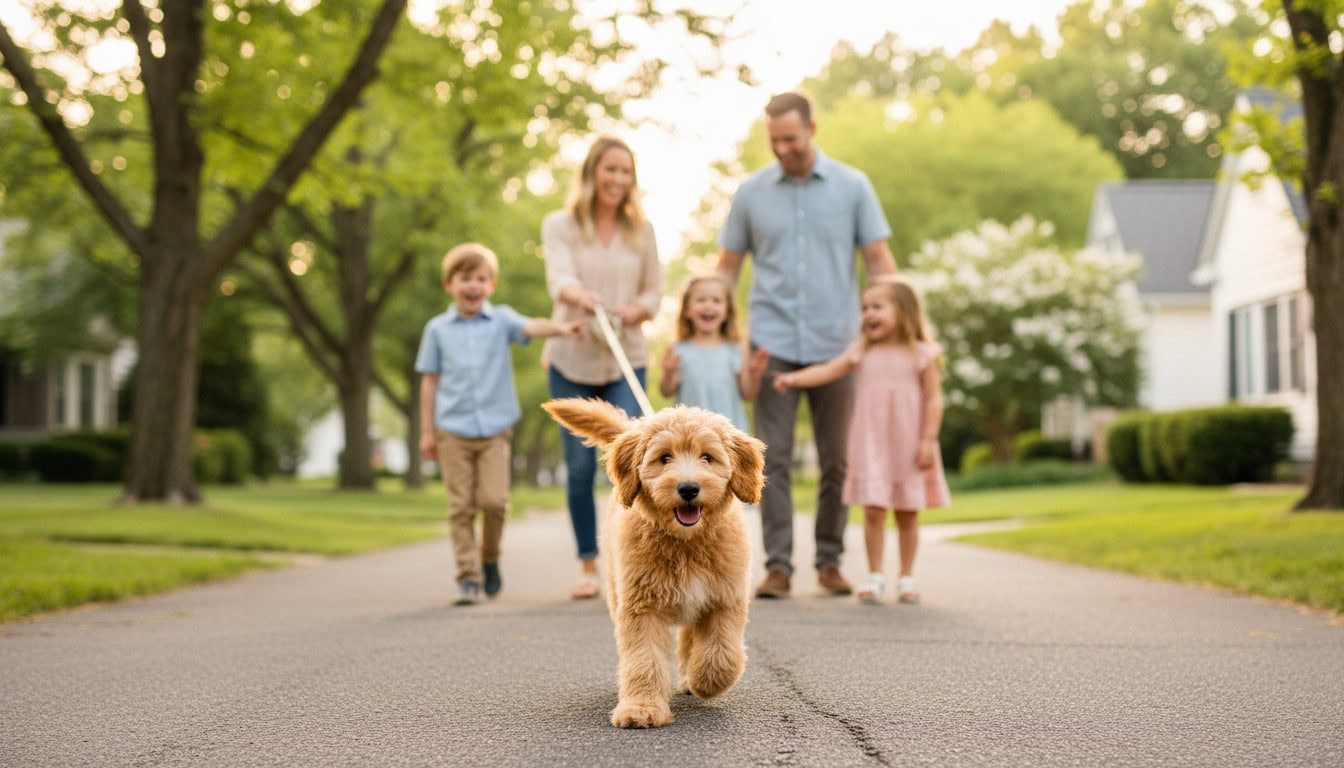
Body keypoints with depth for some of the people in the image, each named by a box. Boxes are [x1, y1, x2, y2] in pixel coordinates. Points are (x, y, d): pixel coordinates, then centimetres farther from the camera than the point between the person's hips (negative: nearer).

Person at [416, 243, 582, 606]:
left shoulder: (501, 320, 4)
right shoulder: (437, 329, 6)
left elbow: (530, 327, -16)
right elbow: (429, 382, 9)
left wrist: (560, 328, -38)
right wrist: (427, 432, 6)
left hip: (495, 429, 0)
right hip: (453, 431, 1)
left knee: (494, 501, -9)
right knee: (461, 507, 0)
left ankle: (490, 559, 17)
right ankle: (468, 576, 7)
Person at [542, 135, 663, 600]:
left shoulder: (641, 230, 7)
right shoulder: (560, 225, 1)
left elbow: (654, 291, 10)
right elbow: (559, 277, -17)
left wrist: (638, 309, -14)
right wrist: (581, 294, -40)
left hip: (626, 362, 1)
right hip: (571, 361, -1)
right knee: (580, 468, 2)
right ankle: (588, 566, 14)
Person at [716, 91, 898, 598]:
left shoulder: (852, 187, 3)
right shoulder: (751, 193, 6)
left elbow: (879, 260, 2)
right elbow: (727, 267, 10)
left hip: (835, 346, 0)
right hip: (772, 345, 0)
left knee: (836, 461, 6)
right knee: (773, 460, -3)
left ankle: (830, 562, 18)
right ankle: (778, 566, 2)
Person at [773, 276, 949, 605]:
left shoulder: (922, 354, -2)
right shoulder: (862, 352, 6)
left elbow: (934, 399, -3)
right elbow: (828, 370, -2)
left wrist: (928, 440, -10)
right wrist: (794, 378, -17)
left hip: (908, 446, -1)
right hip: (871, 443, 1)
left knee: (907, 512, 6)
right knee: (873, 509, -4)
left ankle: (906, 577, 17)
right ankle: (875, 575, 6)